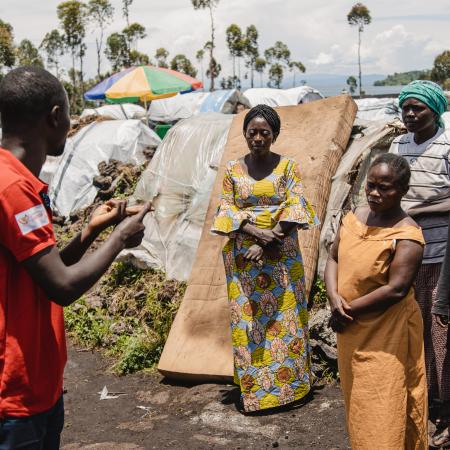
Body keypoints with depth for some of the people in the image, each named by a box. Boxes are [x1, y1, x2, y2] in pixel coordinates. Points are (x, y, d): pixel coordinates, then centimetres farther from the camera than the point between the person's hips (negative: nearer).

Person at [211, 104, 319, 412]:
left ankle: (288, 382, 19)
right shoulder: (233, 170, 4)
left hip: (282, 254, -1)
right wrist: (256, 233, -17)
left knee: (285, 316, 5)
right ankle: (254, 388, 15)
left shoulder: (288, 166, 0)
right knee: (248, 318, 4)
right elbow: (227, 210, -1)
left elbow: (295, 206, -8)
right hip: (243, 256, 1)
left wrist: (271, 242, -19)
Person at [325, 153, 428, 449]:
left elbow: (396, 289, -24)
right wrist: (334, 297, -13)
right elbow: (334, 258, 5)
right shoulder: (354, 218, 3)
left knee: (382, 408, 1)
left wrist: (350, 310, -17)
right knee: (357, 398, 21)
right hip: (351, 331, 7)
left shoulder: (407, 236, -18)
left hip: (386, 336, -7)